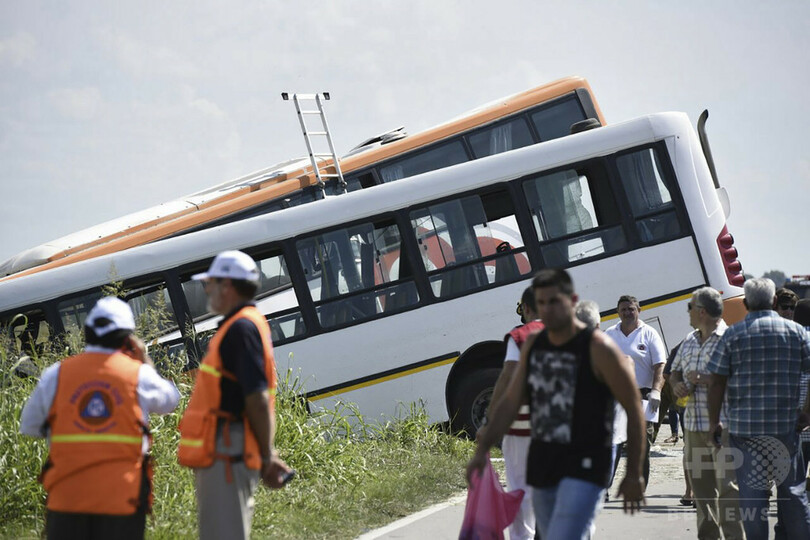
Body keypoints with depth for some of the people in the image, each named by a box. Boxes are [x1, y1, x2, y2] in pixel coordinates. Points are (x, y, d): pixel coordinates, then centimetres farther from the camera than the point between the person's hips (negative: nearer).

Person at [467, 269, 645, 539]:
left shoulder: (597, 348, -10)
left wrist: (634, 475, -6)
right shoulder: (533, 345, 8)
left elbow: (634, 410, -6)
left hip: (584, 468, -7)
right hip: (541, 466, 7)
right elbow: (510, 402, 12)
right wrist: (482, 449, 2)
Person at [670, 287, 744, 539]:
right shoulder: (690, 341, 16)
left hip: (723, 426, -8)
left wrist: (706, 380, -18)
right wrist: (677, 385, 3)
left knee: (728, 485, -10)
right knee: (701, 486, 11)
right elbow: (675, 371, 26)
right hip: (693, 424, 8)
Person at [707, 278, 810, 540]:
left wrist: (714, 422, 4)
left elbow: (717, 382, -3)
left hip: (744, 426, -1)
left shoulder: (733, 334, -1)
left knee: (751, 490, 3)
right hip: (786, 425, 1)